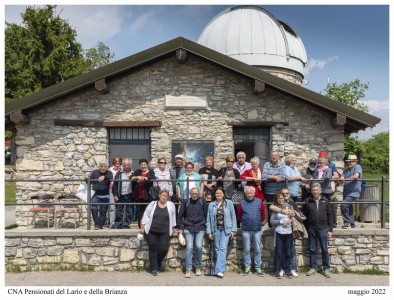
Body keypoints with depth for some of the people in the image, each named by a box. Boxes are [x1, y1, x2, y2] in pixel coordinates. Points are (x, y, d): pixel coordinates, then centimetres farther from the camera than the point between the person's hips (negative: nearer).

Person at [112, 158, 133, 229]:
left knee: (129, 212, 6)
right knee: (119, 212, 5)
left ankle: (126, 225, 15)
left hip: (129, 196, 0)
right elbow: (114, 185, 2)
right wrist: (115, 195, -3)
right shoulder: (119, 174, 3)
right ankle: (118, 226, 17)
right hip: (120, 196, 0)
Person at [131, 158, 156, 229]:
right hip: (138, 196, 3)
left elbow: (153, 178, -13)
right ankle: (140, 226, 13)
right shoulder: (137, 171, 16)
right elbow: (131, 178, 1)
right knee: (139, 212, 5)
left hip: (147, 196, -3)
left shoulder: (151, 172, 8)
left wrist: (144, 178, -15)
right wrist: (137, 177, -17)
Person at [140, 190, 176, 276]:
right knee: (153, 249, 2)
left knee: (163, 249, -6)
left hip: (164, 232, 0)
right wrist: (142, 228, 2)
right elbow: (146, 216, 5)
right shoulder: (152, 204, 2)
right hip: (151, 232, 0)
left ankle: (158, 264, 21)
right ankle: (154, 268, 14)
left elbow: (173, 218, 11)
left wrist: (172, 228, 13)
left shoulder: (171, 205, 2)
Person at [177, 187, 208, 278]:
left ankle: (198, 267, 11)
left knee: (199, 246, -9)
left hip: (200, 229, 0)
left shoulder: (202, 201, 1)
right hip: (188, 228, 1)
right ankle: (188, 269, 1)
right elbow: (180, 216, 11)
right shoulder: (186, 202, 3)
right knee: (189, 247, -7)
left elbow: (207, 214, 5)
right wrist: (180, 228, 7)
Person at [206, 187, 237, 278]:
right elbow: (208, 219, 7)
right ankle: (220, 269, 19)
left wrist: (233, 230, -2)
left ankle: (220, 270, -12)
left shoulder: (229, 203, 1)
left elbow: (233, 217, 3)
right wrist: (209, 232, 3)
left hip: (226, 229, -2)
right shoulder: (211, 205, 5)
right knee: (217, 248, 7)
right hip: (216, 229, 3)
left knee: (223, 248, -10)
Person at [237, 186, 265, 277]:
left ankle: (258, 268, 14)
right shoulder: (242, 203, -1)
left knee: (258, 250, 6)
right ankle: (247, 268, 17)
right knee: (246, 250, 7)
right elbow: (239, 216, 9)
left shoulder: (259, 202, 0)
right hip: (246, 230, 0)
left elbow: (263, 215, 9)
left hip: (257, 230, 0)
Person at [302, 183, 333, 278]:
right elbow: (304, 215, 4)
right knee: (312, 249, 9)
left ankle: (326, 268, 18)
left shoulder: (325, 201, 2)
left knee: (324, 250, 6)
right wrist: (306, 228, -2)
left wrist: (330, 230, 0)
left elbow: (330, 215, 4)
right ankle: (313, 268, 20)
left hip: (323, 228, -1)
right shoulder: (308, 201, 1)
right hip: (311, 228, 1)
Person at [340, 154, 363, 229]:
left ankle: (347, 222, -10)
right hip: (346, 192, 8)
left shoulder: (357, 167, -3)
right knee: (349, 208, 13)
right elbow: (342, 178, 6)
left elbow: (356, 176, -20)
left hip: (354, 192, -8)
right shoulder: (346, 170, 18)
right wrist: (341, 179, -18)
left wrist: (346, 179, -11)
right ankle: (351, 224, 24)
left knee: (343, 205, -20)